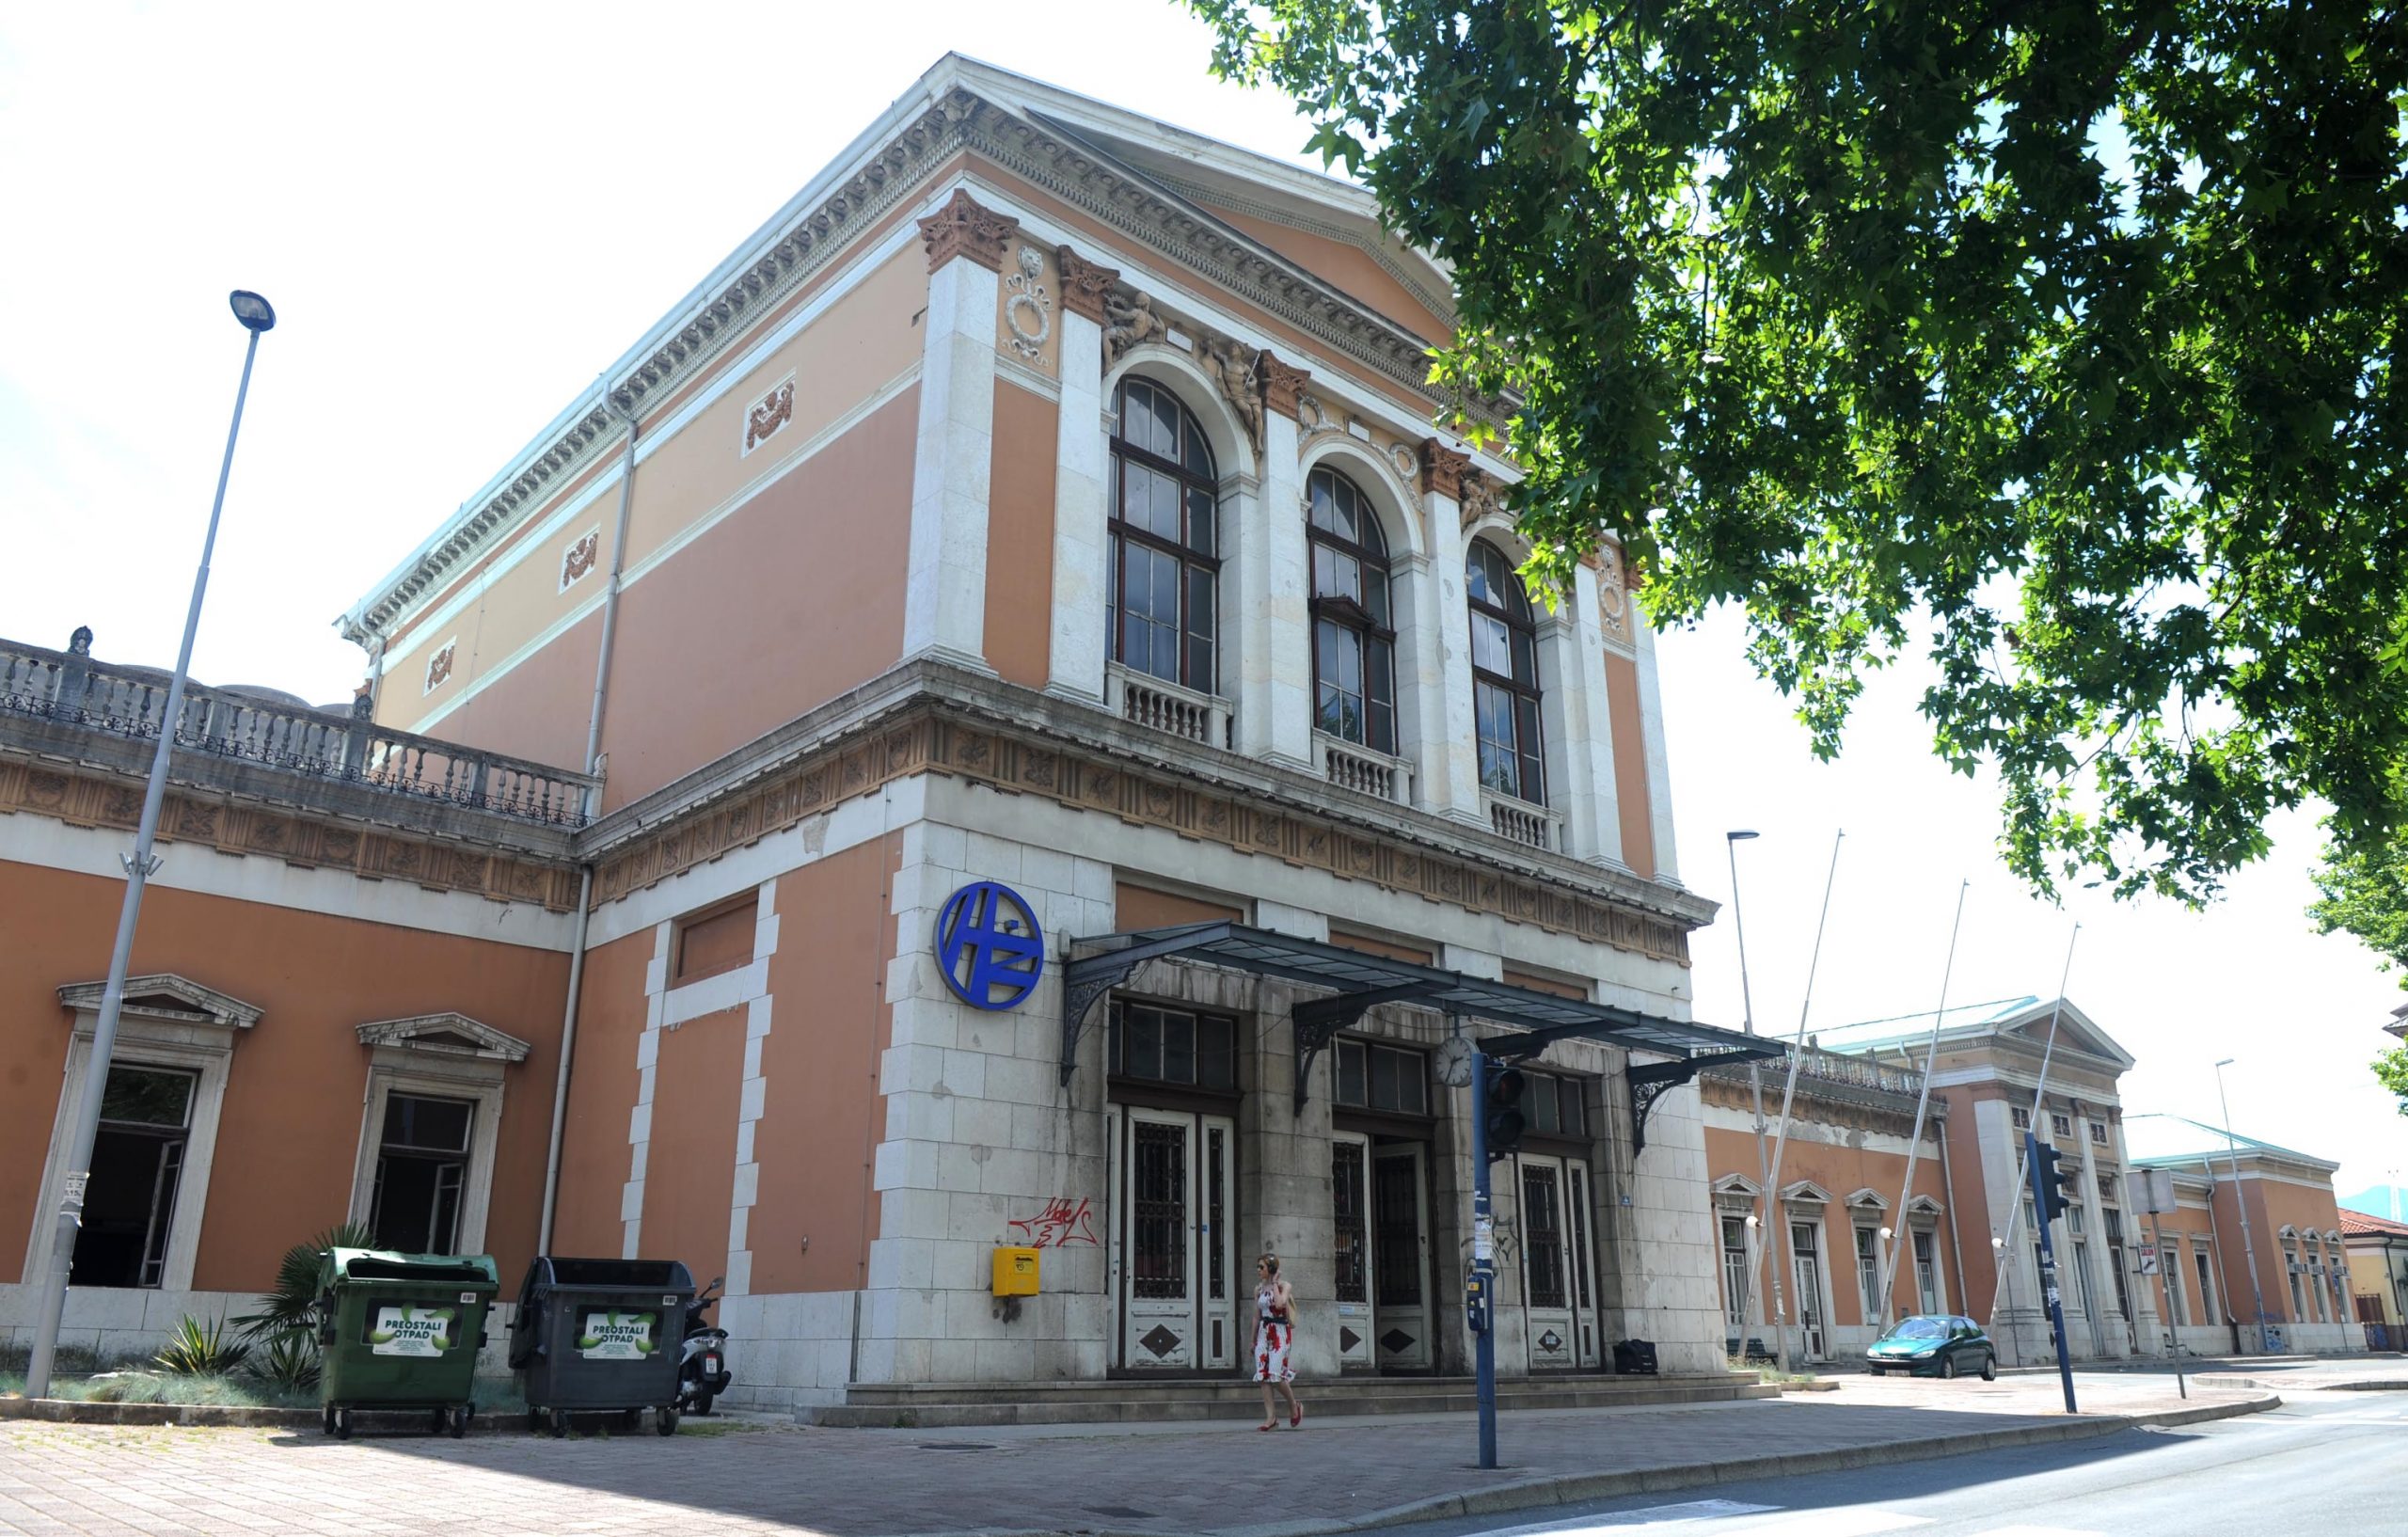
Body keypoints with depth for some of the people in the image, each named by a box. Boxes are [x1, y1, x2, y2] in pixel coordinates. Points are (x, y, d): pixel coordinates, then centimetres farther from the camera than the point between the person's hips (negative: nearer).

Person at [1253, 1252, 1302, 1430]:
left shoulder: (1284, 1285, -4)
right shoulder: (1258, 1288, 11)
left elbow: (1279, 1304, -24)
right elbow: (1256, 1316, 15)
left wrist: (1274, 1283, -13)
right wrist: (1253, 1339, 14)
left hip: (1280, 1332, -5)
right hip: (1263, 1333, 6)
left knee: (1275, 1374, -13)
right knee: (1262, 1376, -4)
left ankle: (1294, 1406, 9)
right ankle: (1270, 1416, 1)